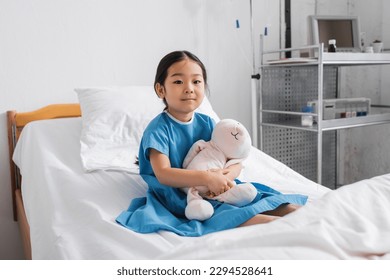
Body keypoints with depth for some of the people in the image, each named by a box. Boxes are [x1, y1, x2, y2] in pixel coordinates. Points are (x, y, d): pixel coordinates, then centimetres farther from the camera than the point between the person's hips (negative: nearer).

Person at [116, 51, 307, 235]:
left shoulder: (207, 123, 5)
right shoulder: (158, 129, -11)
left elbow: (235, 160, 4)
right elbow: (163, 174, -23)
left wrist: (228, 174, -21)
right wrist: (206, 178, -33)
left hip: (216, 189, 6)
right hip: (177, 194, -6)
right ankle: (273, 223, -38)